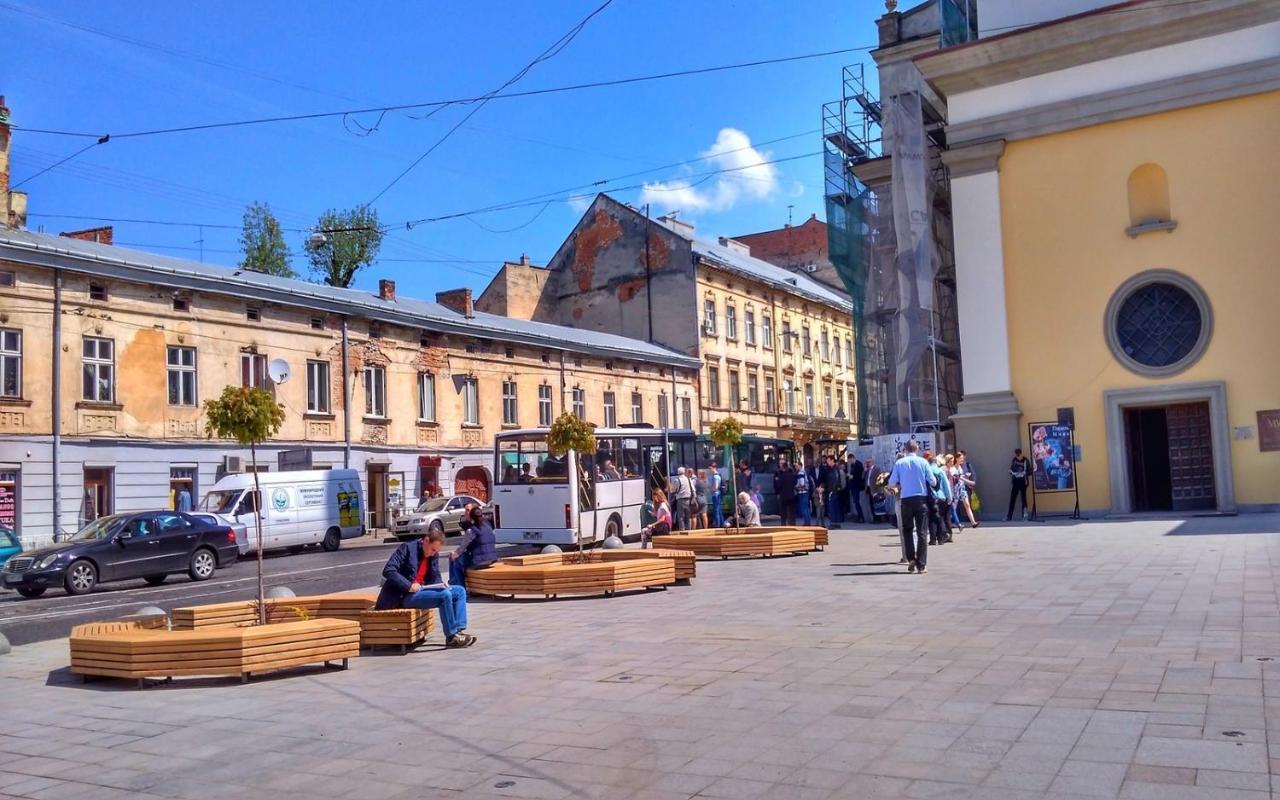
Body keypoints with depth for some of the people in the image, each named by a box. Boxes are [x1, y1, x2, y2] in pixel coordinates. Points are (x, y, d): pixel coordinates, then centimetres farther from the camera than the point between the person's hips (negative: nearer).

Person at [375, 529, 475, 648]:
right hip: (405, 595, -8)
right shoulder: (407, 548, -12)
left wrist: (441, 584, -5)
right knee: (445, 595, -26)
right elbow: (388, 571, -19)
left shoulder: (433, 555, 10)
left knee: (460, 591, 0)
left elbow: (435, 577, 19)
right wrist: (408, 585, -26)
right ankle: (451, 637, -17)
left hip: (422, 590, 9)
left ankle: (459, 631, -9)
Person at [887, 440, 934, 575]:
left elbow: (891, 484, -2)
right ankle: (921, 565, 2)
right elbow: (932, 482, -2)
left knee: (907, 530, 17)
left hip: (905, 500, 0)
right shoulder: (922, 462, -3)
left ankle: (911, 558, 3)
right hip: (921, 499, 0)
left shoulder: (899, 463, -2)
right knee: (922, 532, 4)